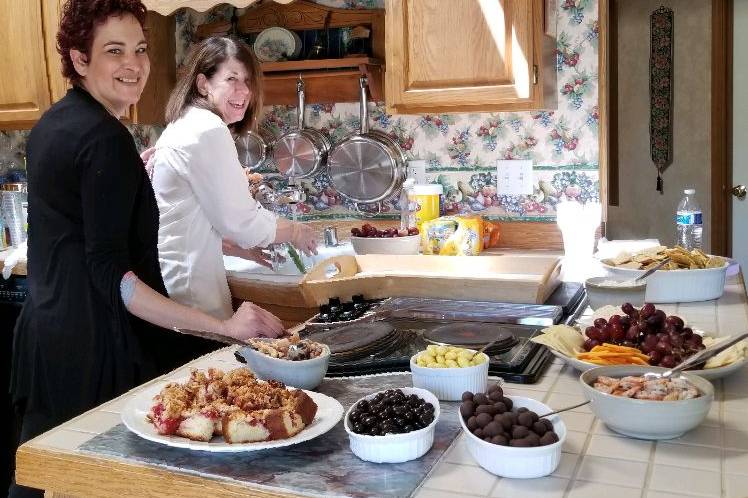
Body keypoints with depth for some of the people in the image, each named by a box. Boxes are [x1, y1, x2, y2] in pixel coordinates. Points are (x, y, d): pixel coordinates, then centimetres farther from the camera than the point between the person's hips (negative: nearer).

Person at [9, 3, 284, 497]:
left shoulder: (52, 124, 10)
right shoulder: (107, 138, -18)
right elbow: (109, 273, -24)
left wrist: (133, 174, 31)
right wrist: (223, 326, -31)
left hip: (44, 330, 10)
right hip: (93, 345, -9)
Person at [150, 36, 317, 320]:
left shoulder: (185, 125, 13)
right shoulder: (209, 130, -16)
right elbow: (241, 221, -16)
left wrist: (244, 248, 13)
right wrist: (296, 232, 0)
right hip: (191, 293, -10)